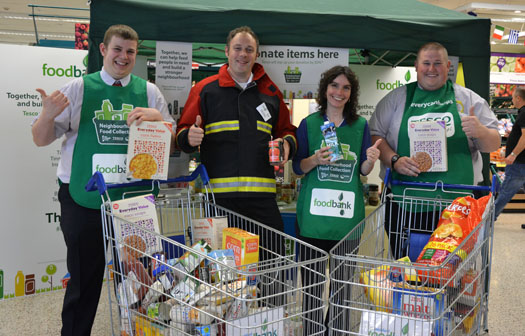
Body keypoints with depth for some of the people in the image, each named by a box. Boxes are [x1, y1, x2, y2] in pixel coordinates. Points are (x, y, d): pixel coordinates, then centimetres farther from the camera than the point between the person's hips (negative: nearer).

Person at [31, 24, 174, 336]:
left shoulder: (149, 91, 8)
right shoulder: (78, 88, 4)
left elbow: (171, 142, 7)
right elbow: (41, 139, 4)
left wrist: (157, 117, -12)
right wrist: (48, 115, -17)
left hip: (134, 198, 2)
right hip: (83, 198, -1)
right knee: (84, 276, 8)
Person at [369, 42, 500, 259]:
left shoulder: (469, 99, 12)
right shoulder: (396, 98, 12)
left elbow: (493, 145, 11)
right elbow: (375, 135, 6)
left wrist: (480, 133, -12)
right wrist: (394, 160, -11)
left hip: (457, 202, 0)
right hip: (404, 203, 0)